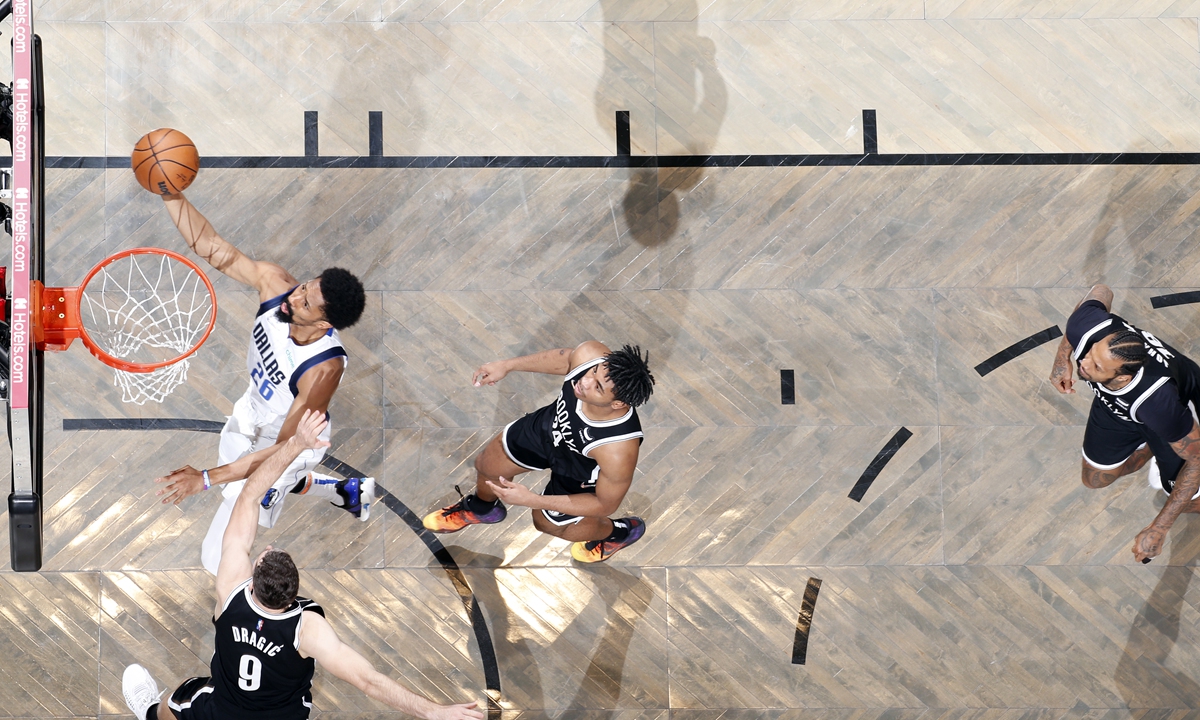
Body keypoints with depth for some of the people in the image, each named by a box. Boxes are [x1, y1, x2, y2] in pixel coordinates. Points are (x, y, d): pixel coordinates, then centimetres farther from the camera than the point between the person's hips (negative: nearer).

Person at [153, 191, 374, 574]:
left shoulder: (323, 369, -43)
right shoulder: (275, 284, -30)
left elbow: (283, 452, -38)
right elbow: (212, 247, -26)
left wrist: (207, 478, -44)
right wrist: (172, 196, -42)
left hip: (288, 441, -7)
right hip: (254, 410, 7)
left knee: (220, 560, -4)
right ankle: (349, 491, 57)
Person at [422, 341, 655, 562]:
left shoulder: (619, 451, -47)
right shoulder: (589, 355, -37)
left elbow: (605, 505, -27)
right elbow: (565, 358, -9)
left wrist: (531, 500, -28)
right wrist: (507, 365, 1)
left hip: (577, 475, -4)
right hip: (551, 425, 4)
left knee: (546, 521, 26)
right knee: (487, 465, 25)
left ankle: (620, 533, 55)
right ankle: (480, 508, 64)